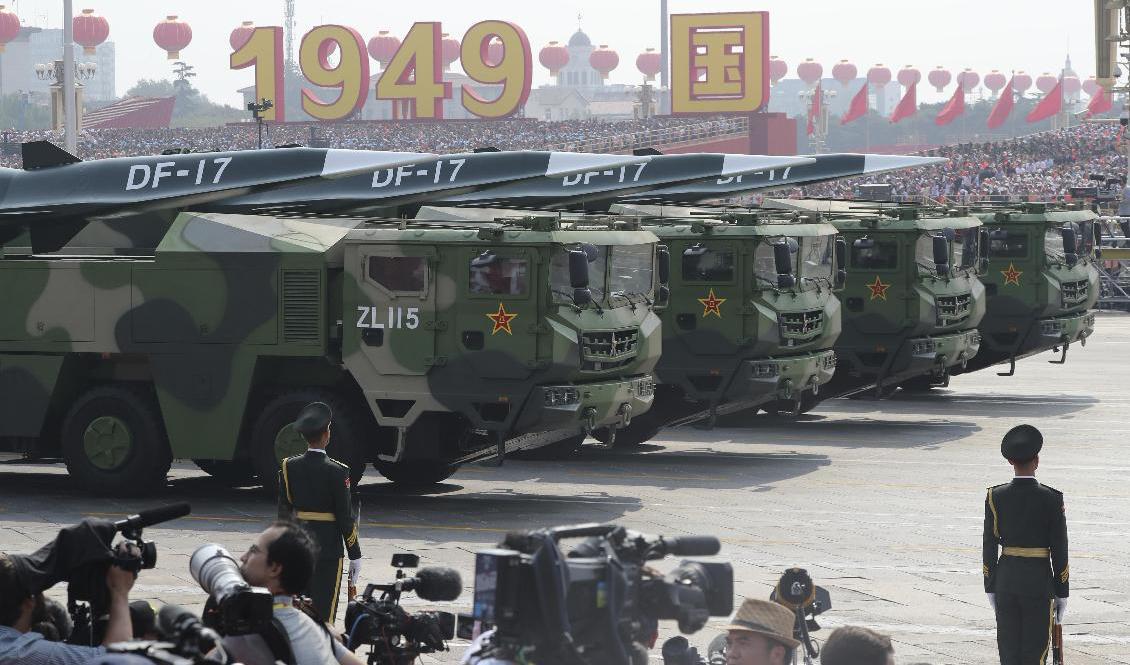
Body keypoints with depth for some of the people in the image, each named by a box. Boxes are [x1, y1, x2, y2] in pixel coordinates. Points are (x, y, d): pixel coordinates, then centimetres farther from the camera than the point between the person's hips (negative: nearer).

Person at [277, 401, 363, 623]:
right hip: (328, 550, -5)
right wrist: (355, 555, -3)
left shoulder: (289, 467, 1)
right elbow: (345, 516, -10)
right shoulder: (336, 472, -12)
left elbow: (283, 511, 6)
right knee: (324, 612, -2)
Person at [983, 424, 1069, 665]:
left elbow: (989, 547, 0)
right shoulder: (1052, 499, -10)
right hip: (1039, 582, -3)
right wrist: (1061, 593, 2)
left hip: (1005, 580, 3)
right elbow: (1060, 551, -7)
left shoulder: (995, 496, -4)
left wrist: (991, 588, 9)